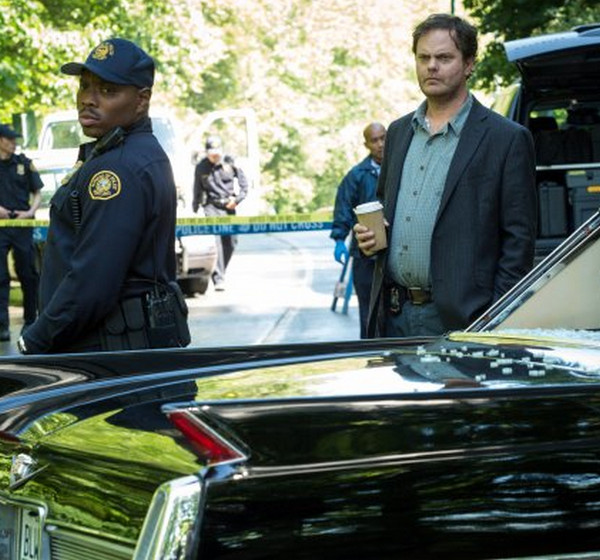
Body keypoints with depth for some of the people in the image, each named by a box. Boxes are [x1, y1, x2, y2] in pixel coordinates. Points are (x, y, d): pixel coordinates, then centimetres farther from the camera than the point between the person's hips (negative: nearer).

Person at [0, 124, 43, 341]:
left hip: (22, 226, 1)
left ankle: (30, 320, 19)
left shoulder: (24, 163, 7)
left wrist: (30, 212, -6)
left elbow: (38, 193, 11)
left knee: (28, 274, 7)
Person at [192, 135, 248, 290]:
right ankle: (218, 279, -20)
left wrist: (237, 199, -6)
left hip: (229, 207, 2)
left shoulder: (230, 163, 1)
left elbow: (243, 183, 8)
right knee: (215, 240, -16)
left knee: (230, 242, 6)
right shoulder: (201, 167, 1)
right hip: (212, 206, -2)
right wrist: (195, 210, 12)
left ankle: (221, 273, 26)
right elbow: (197, 191, 12)